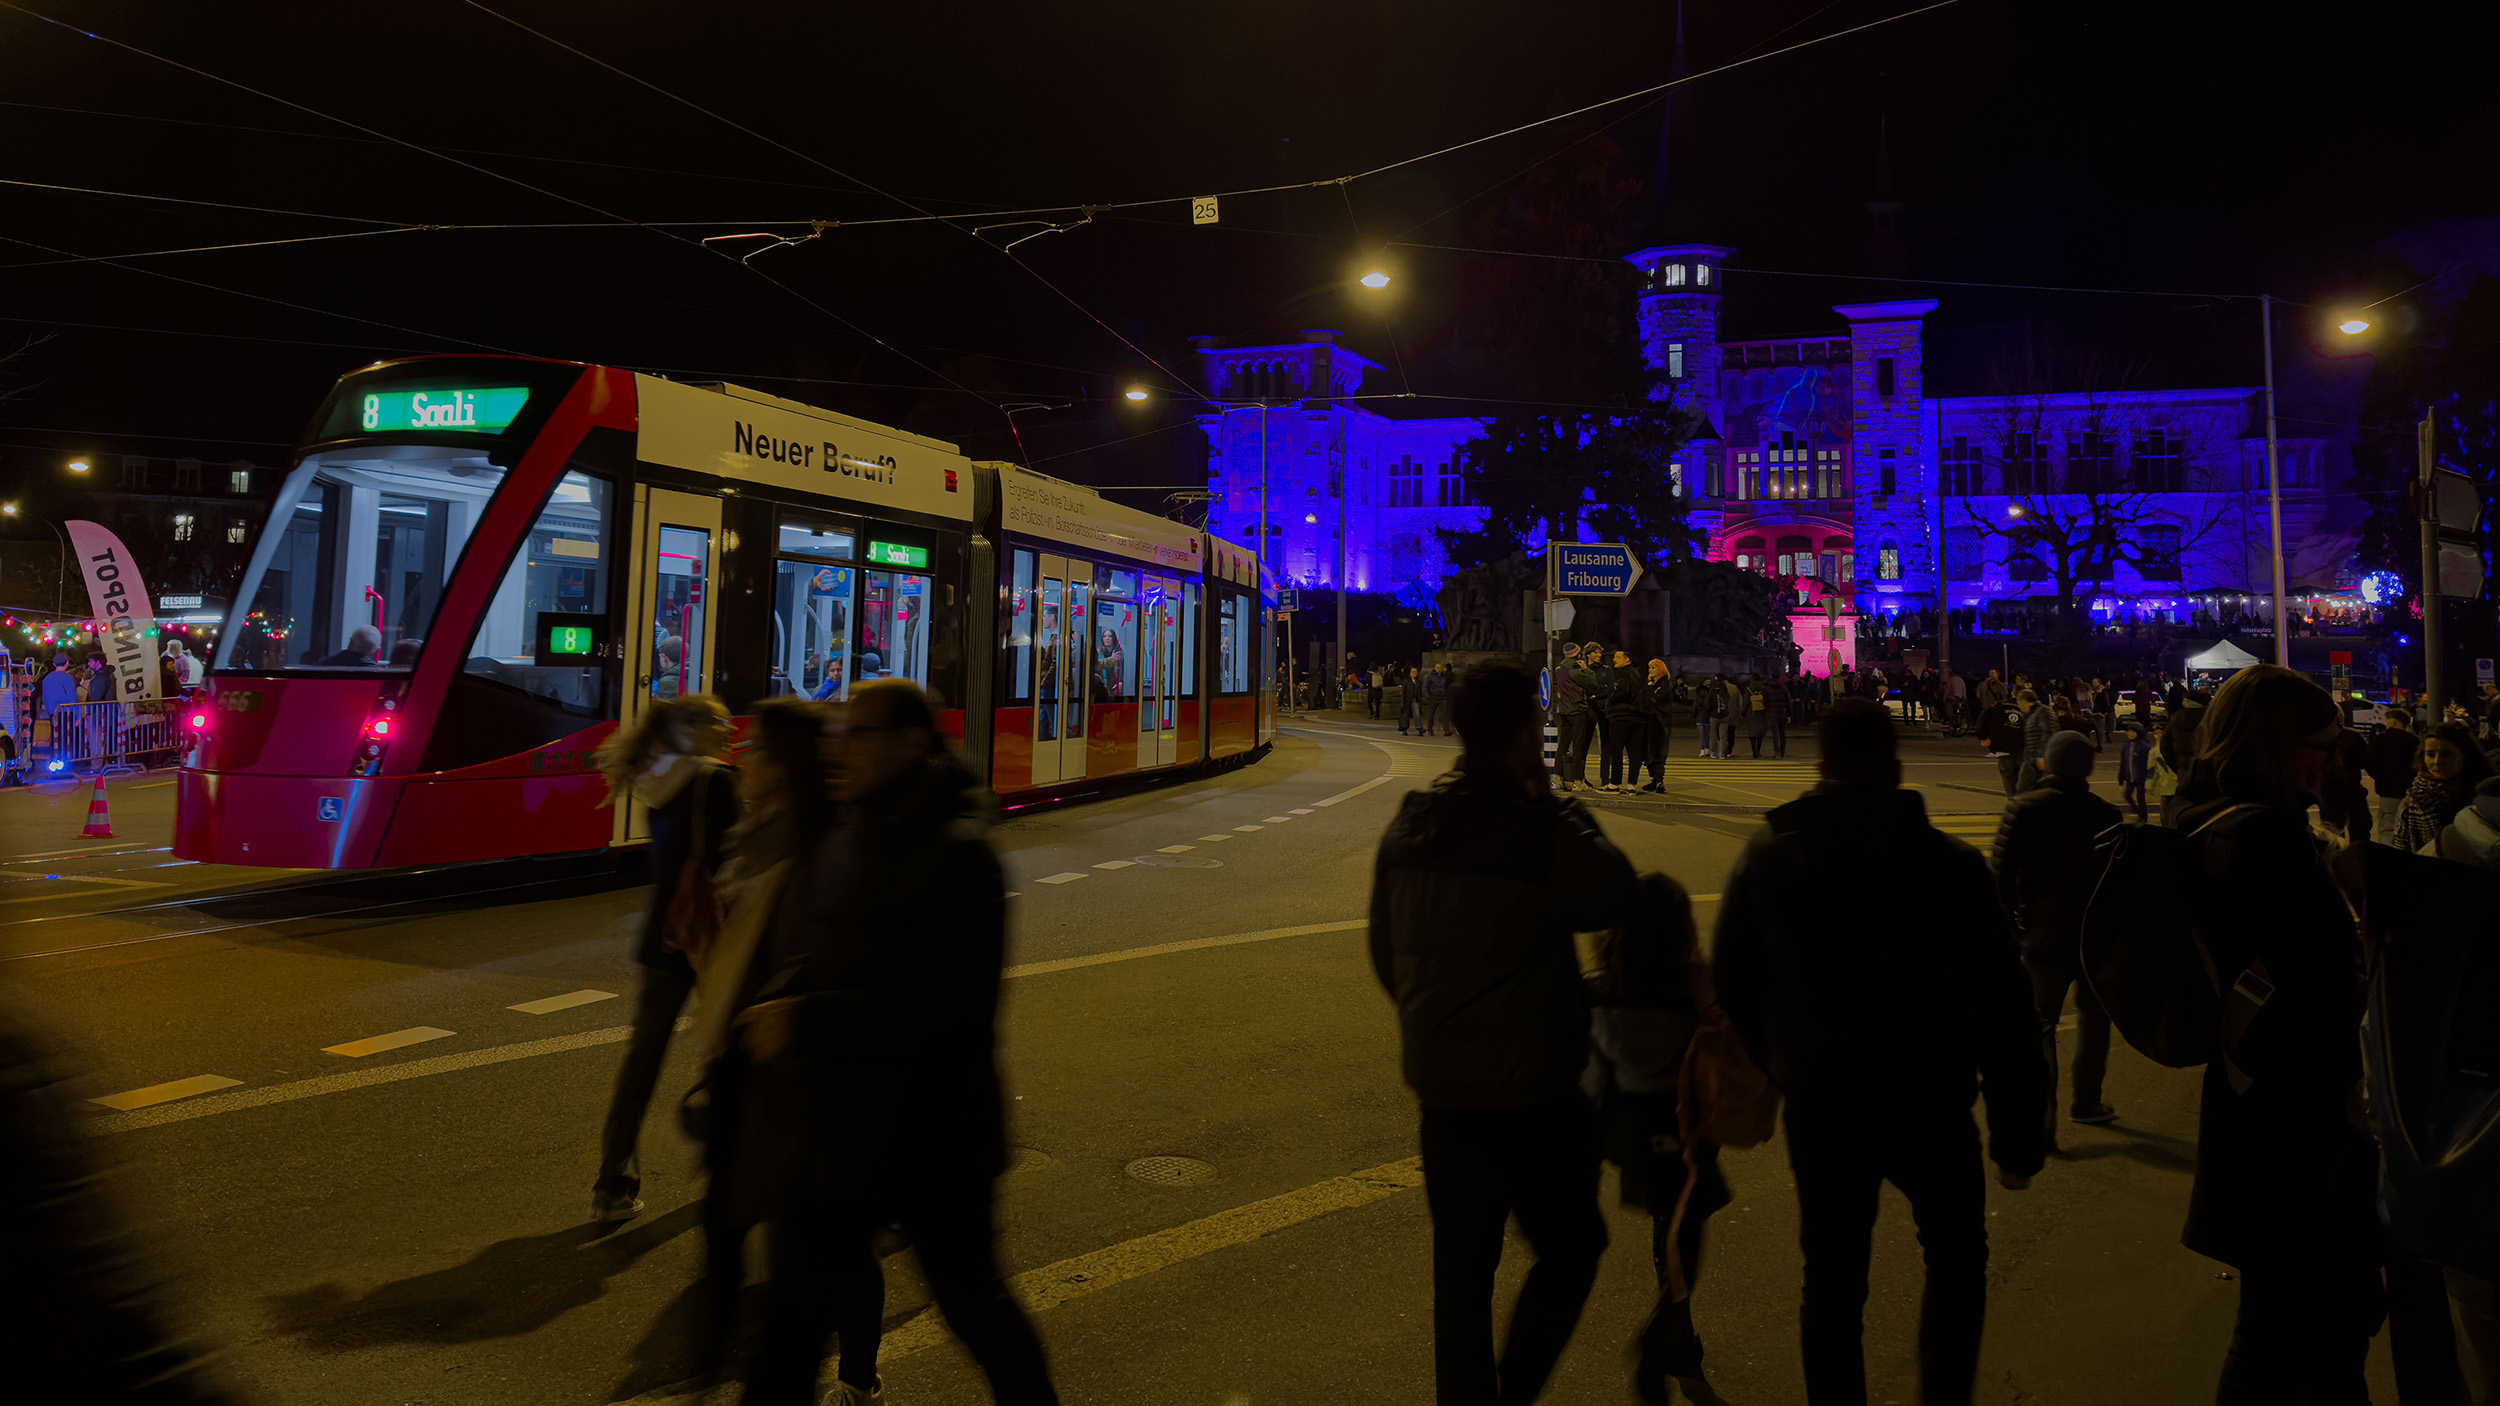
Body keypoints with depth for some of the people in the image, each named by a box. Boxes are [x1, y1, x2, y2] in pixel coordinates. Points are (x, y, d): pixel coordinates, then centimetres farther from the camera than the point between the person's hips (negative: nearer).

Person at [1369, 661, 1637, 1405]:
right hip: (1533, 1087, -5)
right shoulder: (1542, 829, -19)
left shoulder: (1409, 825, 1)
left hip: (1440, 1084, 6)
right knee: (1569, 1247, 13)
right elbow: (1616, 899, -1)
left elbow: (1384, 952, 10)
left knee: (1461, 1262, 17)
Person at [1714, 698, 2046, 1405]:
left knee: (1831, 1281, 15)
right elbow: (2001, 1009, -12)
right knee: (1957, 1263, 22)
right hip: (1927, 1108, -2)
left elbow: (1733, 987, 4)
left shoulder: (1767, 856, -6)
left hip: (1819, 1109, 2)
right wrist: (2019, 1133, -5)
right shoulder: (1951, 864, -13)